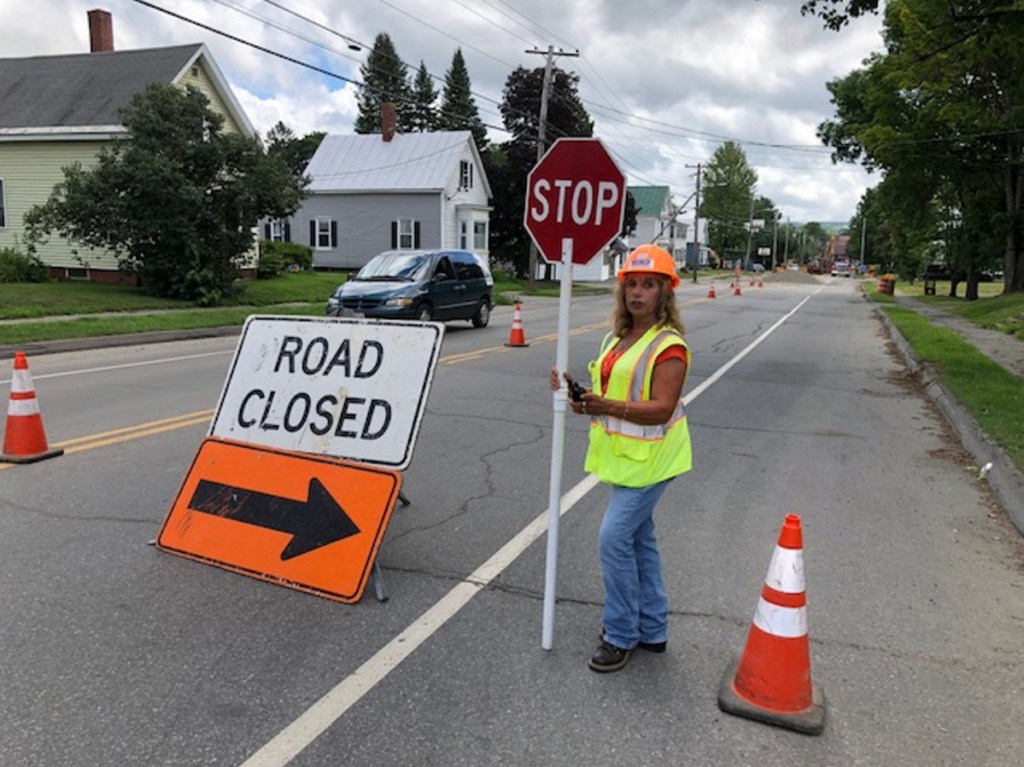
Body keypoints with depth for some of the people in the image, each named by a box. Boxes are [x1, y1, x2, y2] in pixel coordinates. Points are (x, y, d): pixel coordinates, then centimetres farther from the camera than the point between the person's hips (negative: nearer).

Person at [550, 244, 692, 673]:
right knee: (639, 539, 16)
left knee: (615, 538, -10)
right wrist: (575, 390, -2)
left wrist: (608, 407, -36)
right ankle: (652, 630, 30)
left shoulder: (668, 346, -16)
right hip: (620, 455, 9)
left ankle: (621, 635, 7)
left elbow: (661, 409, -24)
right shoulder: (616, 339, 11)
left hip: (648, 459, -9)